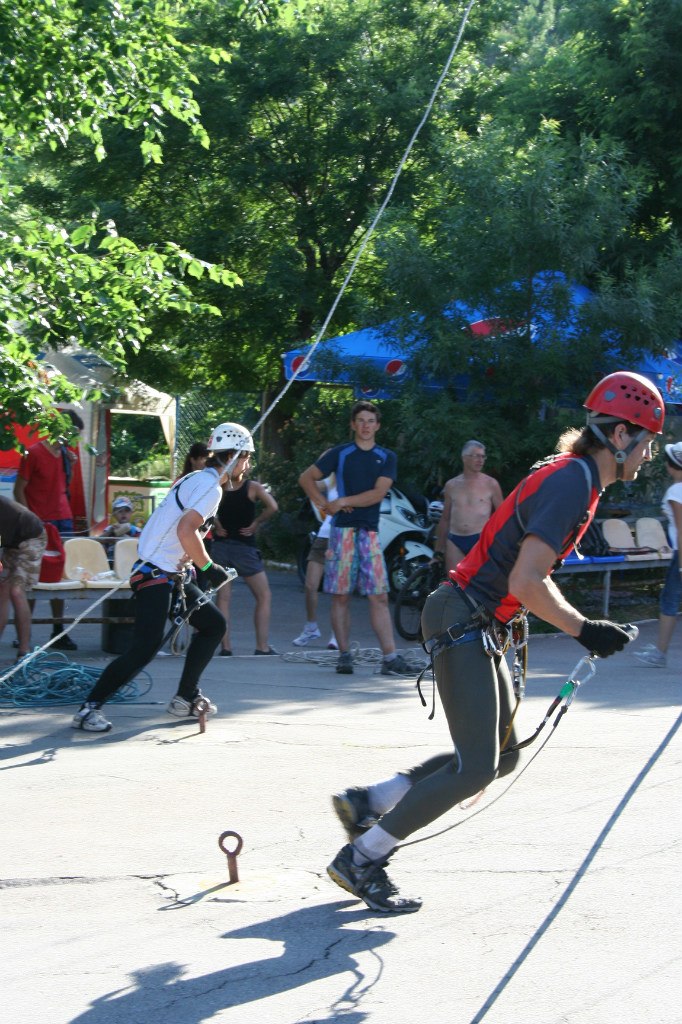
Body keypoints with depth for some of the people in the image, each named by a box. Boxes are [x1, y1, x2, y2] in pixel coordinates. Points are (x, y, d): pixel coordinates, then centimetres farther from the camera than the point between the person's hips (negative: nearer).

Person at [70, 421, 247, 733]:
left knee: (213, 625, 16)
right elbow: (186, 531, -26)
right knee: (145, 649, -16)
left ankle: (185, 699, 20)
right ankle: (89, 708, -12)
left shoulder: (195, 480, 15)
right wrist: (209, 568, -17)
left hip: (172, 575, 11)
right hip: (156, 575, -11)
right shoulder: (211, 487, -14)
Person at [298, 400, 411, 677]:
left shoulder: (387, 457, 10)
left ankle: (390, 657, -8)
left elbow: (378, 493, -3)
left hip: (370, 531, 1)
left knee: (379, 596, -5)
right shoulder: (340, 454, 8)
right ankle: (344, 655, 4)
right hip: (342, 529, -1)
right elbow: (306, 478, 11)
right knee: (341, 596, -1)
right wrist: (324, 504, 0)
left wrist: (343, 501, -7)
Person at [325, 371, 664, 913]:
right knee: (476, 767, -12)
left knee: (502, 755, 13)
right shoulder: (571, 483, -18)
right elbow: (526, 584, -25)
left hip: (479, 627, 11)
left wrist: (578, 626, 15)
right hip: (463, 623, -11)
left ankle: (368, 803, 18)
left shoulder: (574, 477, 14)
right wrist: (585, 630, -16)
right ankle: (360, 859, -3)